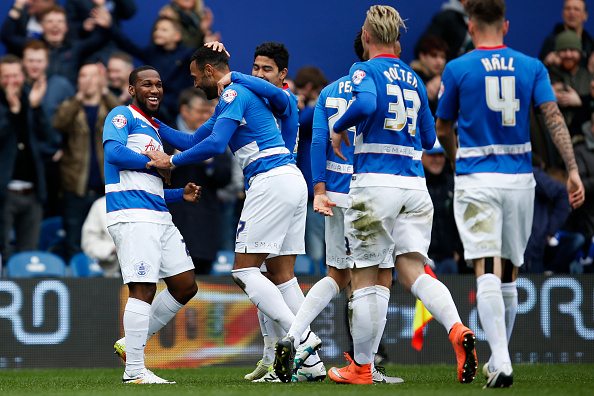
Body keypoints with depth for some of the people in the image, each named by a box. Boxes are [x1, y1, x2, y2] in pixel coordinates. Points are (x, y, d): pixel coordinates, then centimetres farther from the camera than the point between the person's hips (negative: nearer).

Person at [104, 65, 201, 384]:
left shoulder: (153, 130, 28)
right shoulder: (122, 116, 2)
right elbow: (113, 152, -18)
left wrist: (182, 195, 16)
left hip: (158, 215, 9)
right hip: (132, 215, -9)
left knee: (185, 286, 7)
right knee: (143, 288, -14)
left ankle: (131, 343, 16)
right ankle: (134, 370, -12)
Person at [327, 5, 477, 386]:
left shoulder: (365, 70, -3)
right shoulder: (413, 78, 16)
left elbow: (366, 104, -25)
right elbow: (429, 138, 21)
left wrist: (339, 129, -7)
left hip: (375, 183, -5)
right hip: (414, 182, 5)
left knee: (364, 279, 5)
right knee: (413, 272, -1)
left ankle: (361, 368, 11)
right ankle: (457, 329, -27)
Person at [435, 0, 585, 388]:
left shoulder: (457, 69, -1)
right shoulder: (532, 66, 5)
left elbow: (443, 129, 8)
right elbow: (554, 116, -6)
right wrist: (573, 170, -8)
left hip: (476, 180, -3)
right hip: (520, 178, 3)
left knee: (487, 274, -9)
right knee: (509, 275, 15)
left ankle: (501, 362, -23)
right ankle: (498, 360, 26)